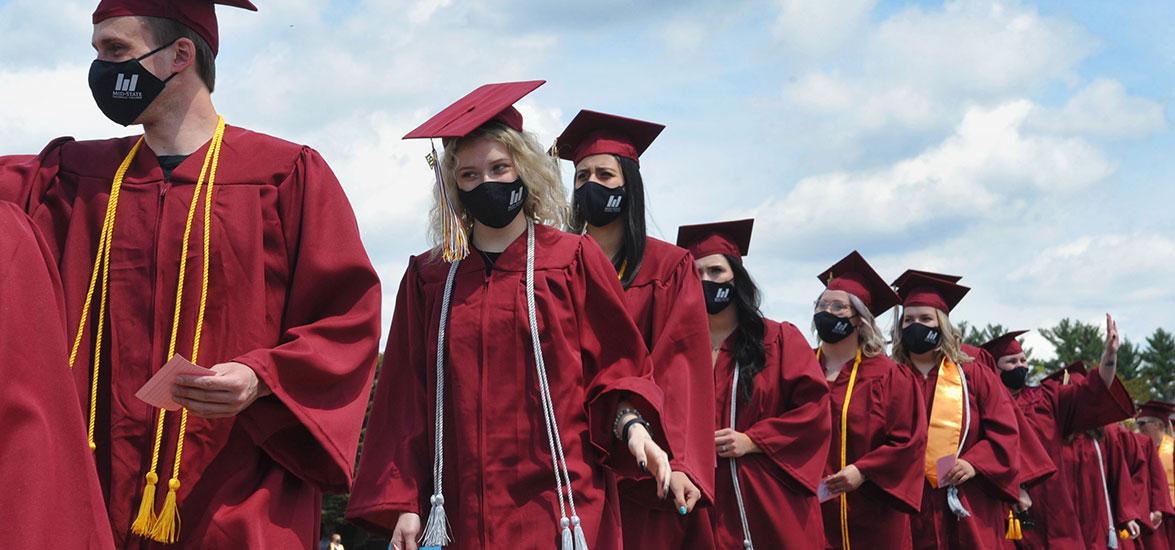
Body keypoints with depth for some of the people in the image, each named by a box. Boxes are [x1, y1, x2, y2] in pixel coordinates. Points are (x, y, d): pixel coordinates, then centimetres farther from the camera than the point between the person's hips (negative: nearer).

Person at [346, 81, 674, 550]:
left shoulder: (574, 261, 4)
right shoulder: (428, 277, 10)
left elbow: (616, 367, 5)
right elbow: (407, 395, 9)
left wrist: (631, 424, -16)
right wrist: (403, 502, 1)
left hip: (562, 509, -2)